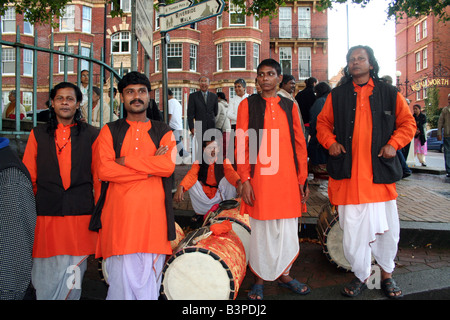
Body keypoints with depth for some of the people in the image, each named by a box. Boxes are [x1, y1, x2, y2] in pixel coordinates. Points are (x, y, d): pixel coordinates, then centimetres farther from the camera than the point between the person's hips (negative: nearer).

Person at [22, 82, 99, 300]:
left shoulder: (91, 135, 8)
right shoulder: (38, 134, 12)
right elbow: (28, 176, 12)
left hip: (80, 215, -1)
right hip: (46, 215, 1)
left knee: (73, 278, 2)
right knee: (46, 273, 4)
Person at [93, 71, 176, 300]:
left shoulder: (163, 132, 14)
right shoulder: (110, 131, 13)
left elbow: (168, 166, -6)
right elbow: (103, 170, -4)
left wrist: (125, 160, -5)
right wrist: (151, 166, -5)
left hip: (153, 212, 0)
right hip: (119, 211, 0)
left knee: (150, 277, 0)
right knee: (121, 277, -2)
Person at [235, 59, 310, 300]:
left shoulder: (290, 106, 11)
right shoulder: (248, 105, 3)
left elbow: (299, 144, 11)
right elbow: (241, 145, -1)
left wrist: (302, 179, 6)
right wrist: (245, 180, -8)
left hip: (288, 178, 3)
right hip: (260, 178, -2)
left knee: (287, 228, 10)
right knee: (261, 229, 5)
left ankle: (283, 274, 29)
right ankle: (260, 278, 22)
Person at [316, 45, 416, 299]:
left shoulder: (390, 94, 7)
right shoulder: (337, 95, 8)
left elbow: (407, 122, 12)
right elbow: (323, 123, 15)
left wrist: (394, 144, -4)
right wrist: (330, 142, -2)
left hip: (380, 171, 0)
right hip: (348, 172, 0)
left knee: (387, 228, 6)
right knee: (352, 229, 3)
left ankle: (387, 275, 28)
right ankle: (361, 276, 22)